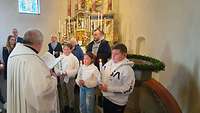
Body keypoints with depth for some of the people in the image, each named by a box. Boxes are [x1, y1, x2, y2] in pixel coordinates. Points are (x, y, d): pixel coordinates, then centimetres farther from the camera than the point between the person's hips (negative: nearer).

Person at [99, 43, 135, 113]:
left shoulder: (127, 69, -23)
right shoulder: (109, 63, -4)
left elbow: (128, 89, -24)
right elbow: (102, 74, 12)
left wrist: (109, 88, -27)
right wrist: (101, 83, -7)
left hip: (117, 102, -6)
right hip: (105, 97, 6)